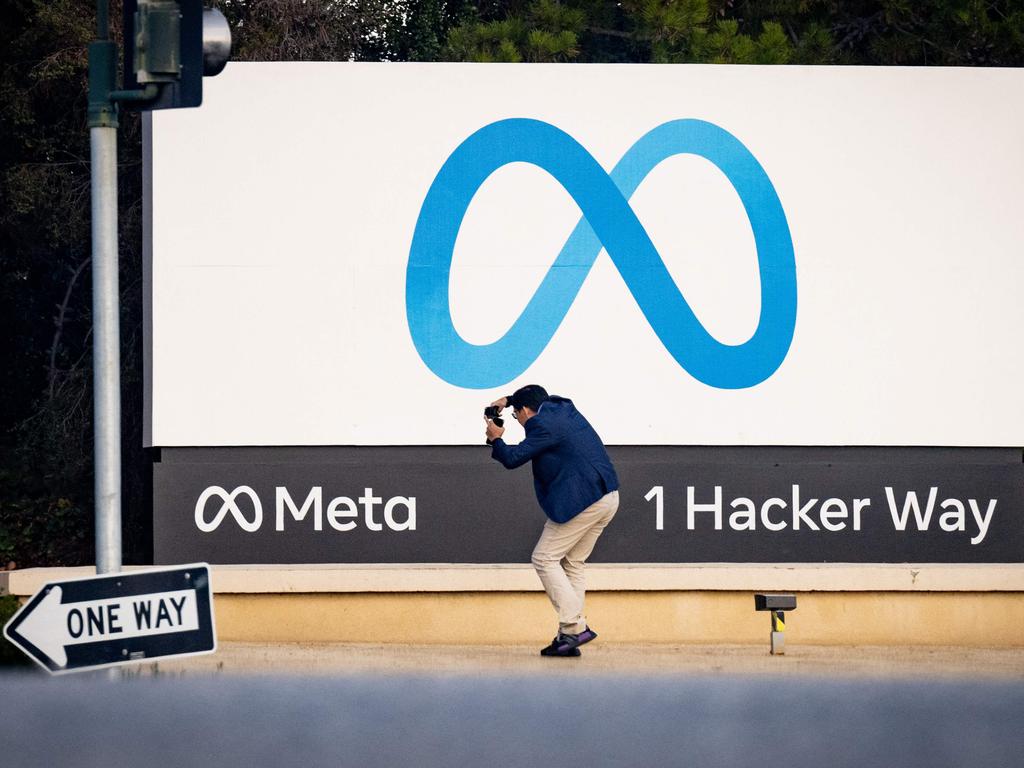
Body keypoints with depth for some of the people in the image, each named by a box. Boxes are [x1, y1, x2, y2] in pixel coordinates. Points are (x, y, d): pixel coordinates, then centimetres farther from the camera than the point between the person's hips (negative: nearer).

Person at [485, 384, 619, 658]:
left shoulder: (543, 425, -11)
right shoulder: (563, 408, 17)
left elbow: (513, 459, -10)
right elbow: (541, 399, 41)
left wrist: (495, 440, 8)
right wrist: (508, 400, 38)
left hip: (581, 500, -10)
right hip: (609, 497, 10)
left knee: (545, 558, -2)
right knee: (572, 563, 14)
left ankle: (574, 627, -10)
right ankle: (570, 635, 8)